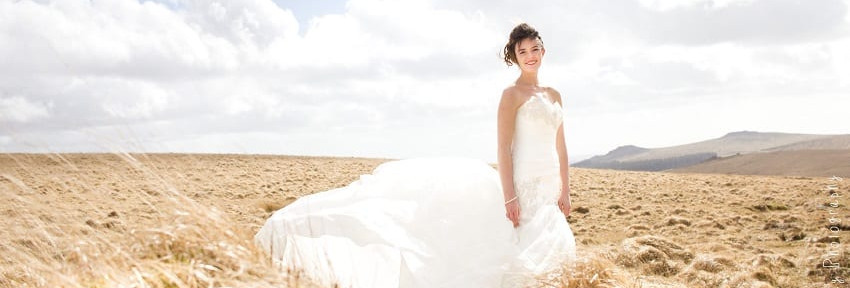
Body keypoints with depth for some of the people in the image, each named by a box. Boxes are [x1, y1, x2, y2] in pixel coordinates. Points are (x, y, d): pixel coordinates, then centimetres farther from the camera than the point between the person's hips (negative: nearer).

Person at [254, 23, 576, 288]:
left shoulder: (554, 96, 16)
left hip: (546, 190, 7)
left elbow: (560, 148, 17)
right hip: (522, 185, -7)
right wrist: (510, 197, -19)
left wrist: (564, 191, 12)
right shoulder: (512, 94, -7)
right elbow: (504, 149, -13)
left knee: (546, 253, 6)